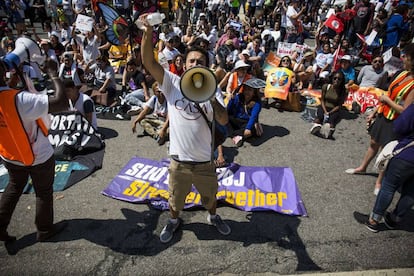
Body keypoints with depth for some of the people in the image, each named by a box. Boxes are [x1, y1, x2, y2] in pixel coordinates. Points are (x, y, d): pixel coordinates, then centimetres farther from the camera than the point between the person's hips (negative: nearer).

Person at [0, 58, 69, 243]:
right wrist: (53, 73, -27)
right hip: (39, 157, -5)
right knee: (44, 193, 16)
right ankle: (44, 230, 34)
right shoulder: (19, 100, -34)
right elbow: (62, 103, -39)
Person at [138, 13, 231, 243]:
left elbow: (224, 121, -17)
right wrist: (148, 31, -32)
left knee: (210, 194, 24)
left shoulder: (212, 90, -6)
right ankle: (174, 221, 52)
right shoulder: (172, 83, -7)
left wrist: (211, 98, -31)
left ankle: (213, 216, 55)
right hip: (179, 159, 0)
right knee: (176, 197, 22)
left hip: (204, 160, 1)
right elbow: (149, 62, -19)